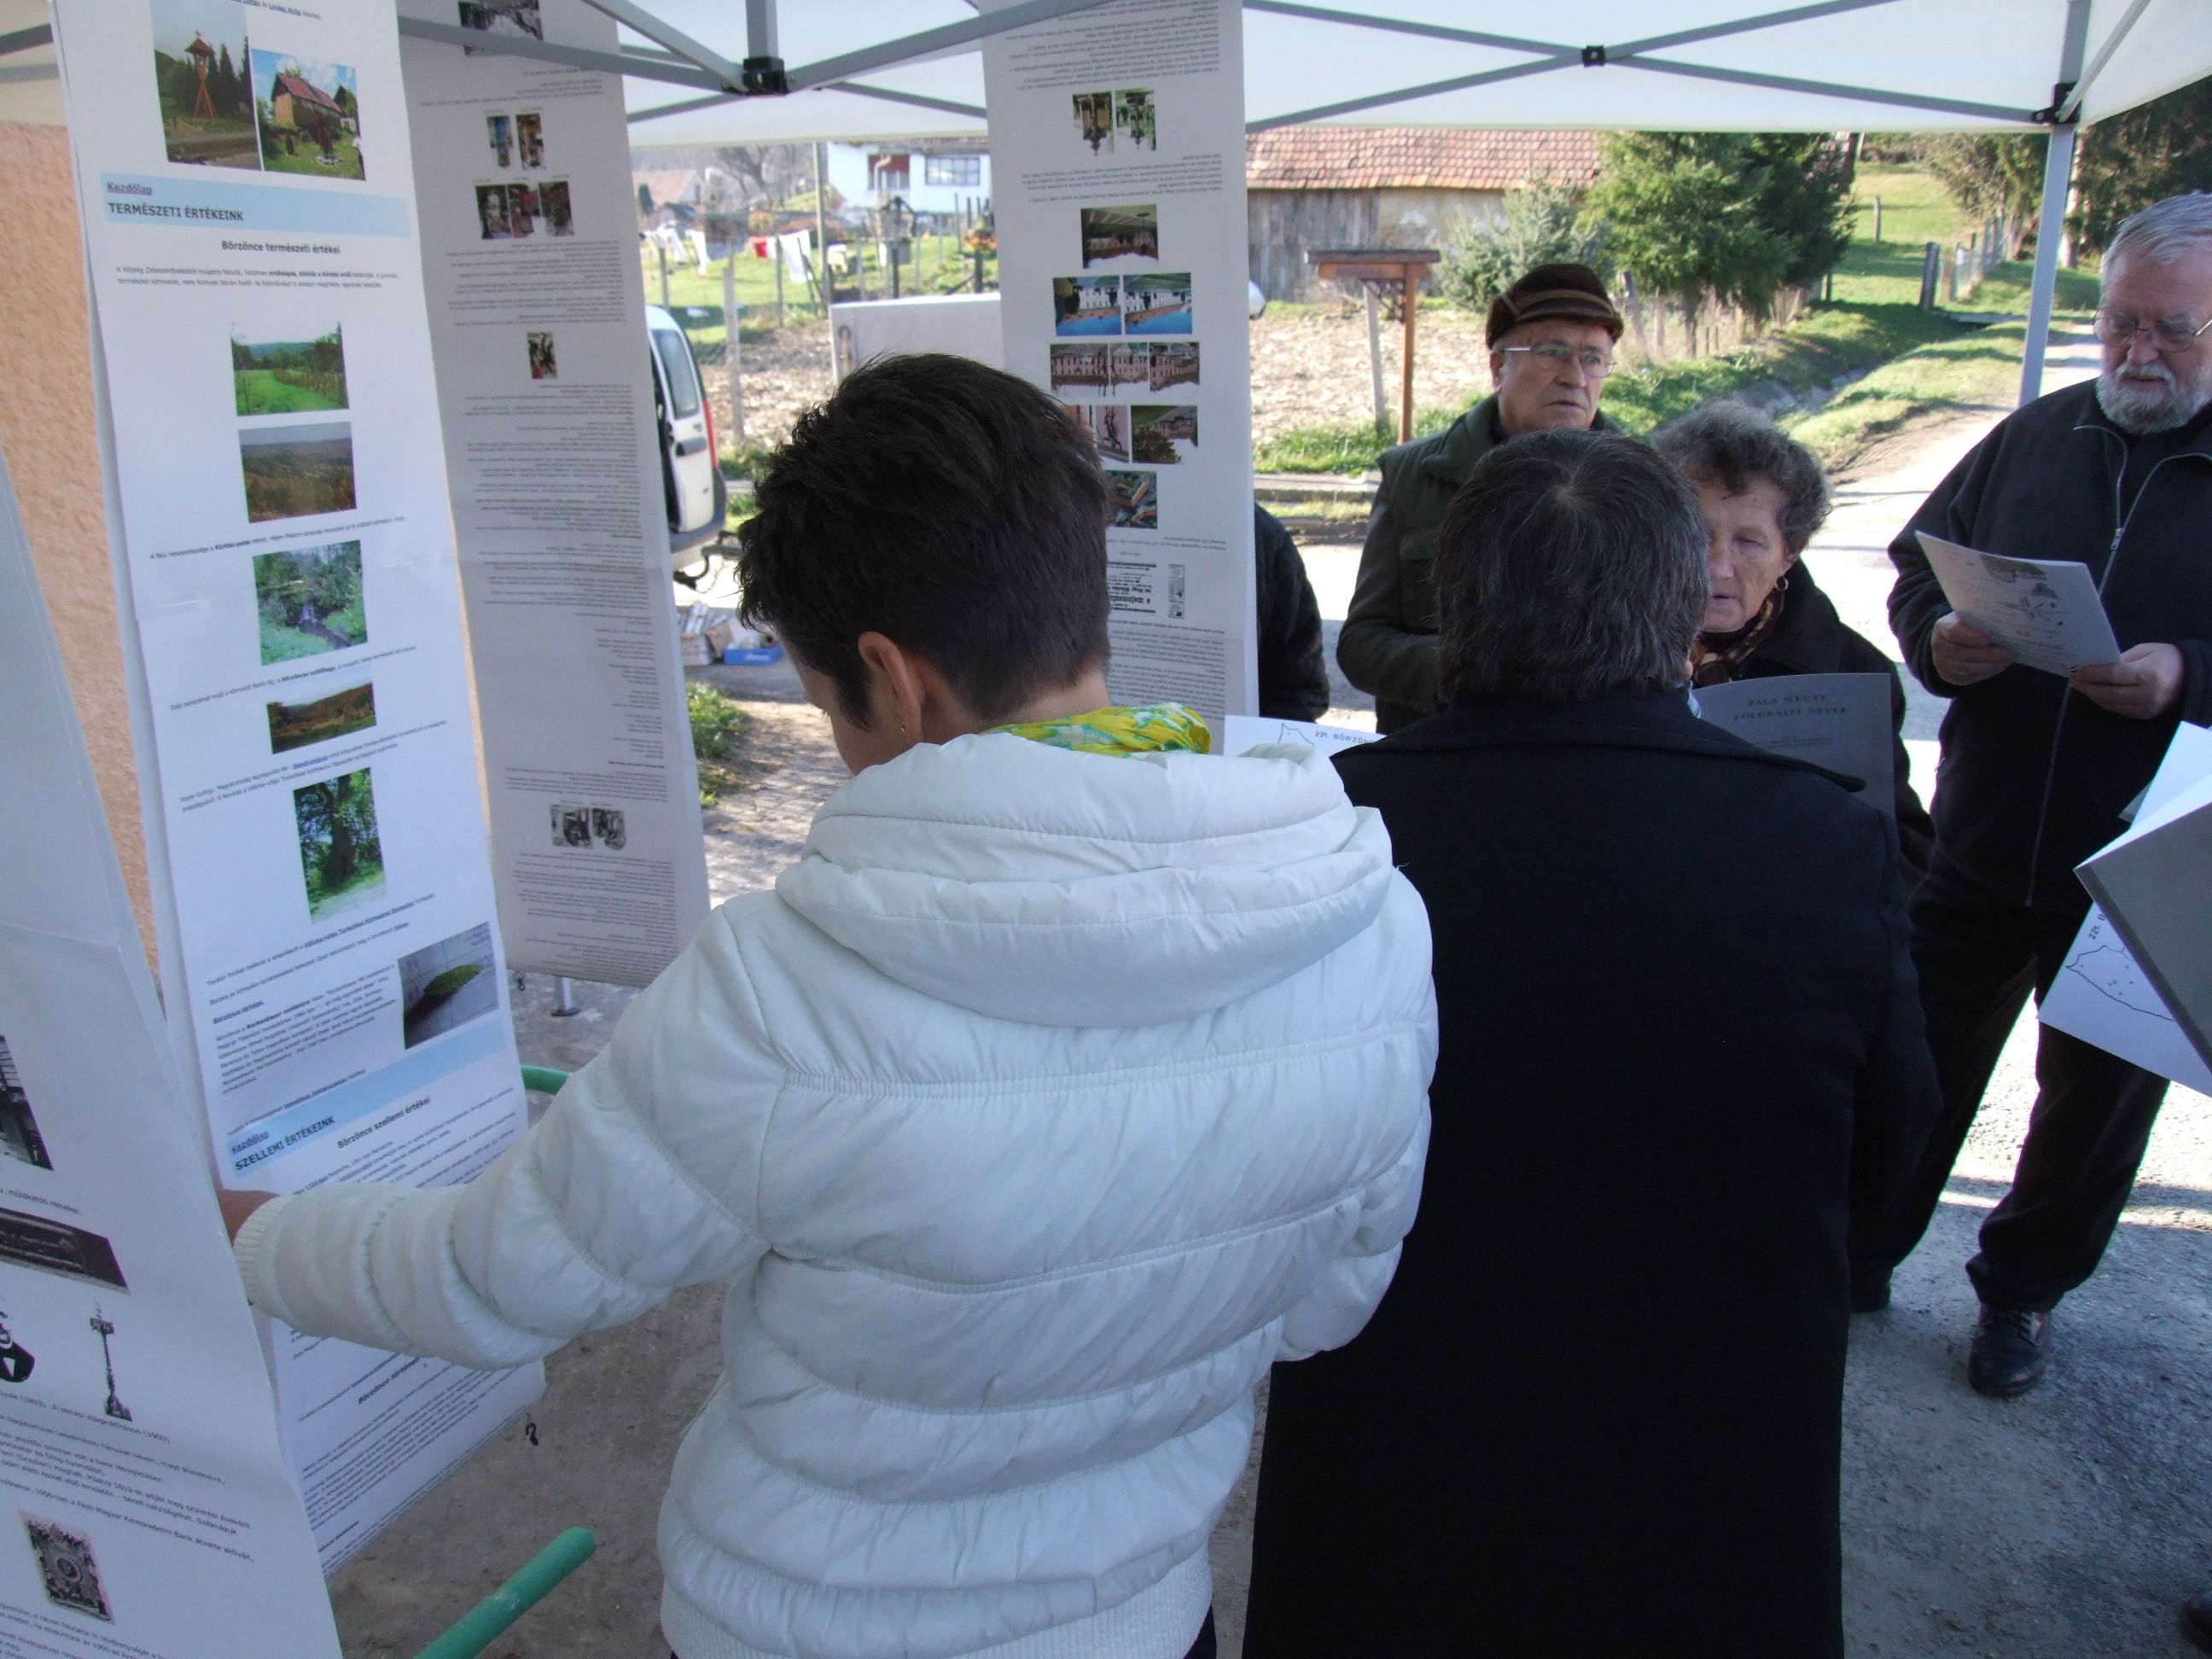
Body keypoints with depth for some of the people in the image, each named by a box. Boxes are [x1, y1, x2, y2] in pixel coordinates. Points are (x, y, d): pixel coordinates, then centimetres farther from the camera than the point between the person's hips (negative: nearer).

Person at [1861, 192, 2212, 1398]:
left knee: (2098, 1096, 15)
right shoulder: (2034, 439, 5)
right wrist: (1937, 641, -10)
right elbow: (1917, 565, 11)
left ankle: (2021, 1291, 37)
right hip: (1982, 840, 2)